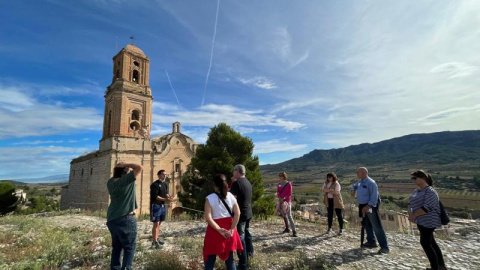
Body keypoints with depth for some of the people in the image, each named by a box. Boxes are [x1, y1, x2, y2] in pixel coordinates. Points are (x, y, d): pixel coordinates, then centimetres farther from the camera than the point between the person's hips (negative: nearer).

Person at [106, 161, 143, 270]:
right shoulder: (127, 179, -16)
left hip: (111, 219, 8)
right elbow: (140, 167, -19)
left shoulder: (110, 182, 5)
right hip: (125, 219, -7)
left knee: (116, 246, 19)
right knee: (129, 247, 4)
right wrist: (125, 165, -10)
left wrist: (117, 167, 11)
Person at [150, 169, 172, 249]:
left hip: (163, 205, 8)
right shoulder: (155, 184, -12)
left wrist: (168, 196, -7)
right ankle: (154, 242, 0)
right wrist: (165, 199, -25)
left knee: (159, 223, 16)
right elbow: (155, 196, -18)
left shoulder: (165, 184, 11)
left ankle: (157, 238, 28)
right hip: (156, 205, -8)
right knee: (156, 224, -6)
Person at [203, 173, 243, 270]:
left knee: (210, 258, 11)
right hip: (228, 229, 3)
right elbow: (237, 213, -7)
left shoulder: (210, 198, -11)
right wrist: (232, 229, -6)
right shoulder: (231, 196, -3)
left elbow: (208, 218, -16)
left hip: (215, 230, -3)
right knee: (230, 258, 17)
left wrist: (220, 230, -13)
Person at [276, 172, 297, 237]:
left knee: (289, 216, -11)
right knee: (284, 215, 13)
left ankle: (294, 231, -9)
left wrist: (284, 198, -20)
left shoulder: (289, 184, -9)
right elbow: (278, 192, 9)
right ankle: (287, 228, 27)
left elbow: (289, 194, -10)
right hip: (281, 201, 6)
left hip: (287, 201, -6)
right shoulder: (279, 184, 6)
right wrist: (279, 197, -10)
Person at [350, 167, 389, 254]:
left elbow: (374, 196, -24)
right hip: (363, 206, 10)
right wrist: (353, 190, 6)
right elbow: (355, 186, 28)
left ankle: (384, 247, 1)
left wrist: (368, 206, -29)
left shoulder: (371, 183, -20)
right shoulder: (360, 182, 8)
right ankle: (371, 242, 32)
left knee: (377, 227, -6)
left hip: (370, 207, -9)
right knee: (366, 224, 18)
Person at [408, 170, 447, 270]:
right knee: (431, 243, 17)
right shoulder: (416, 191, 9)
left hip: (428, 221, -9)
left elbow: (426, 207, -25)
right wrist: (410, 214, -5)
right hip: (421, 221, 9)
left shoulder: (430, 191, -18)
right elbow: (410, 203, 11)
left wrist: (414, 215, -19)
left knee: (425, 243, -4)